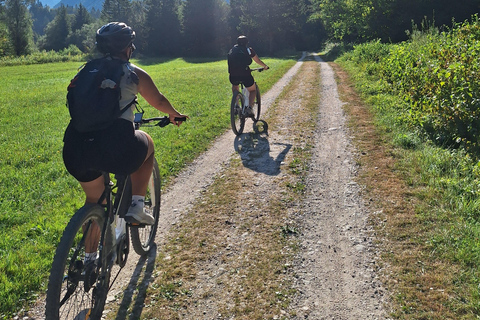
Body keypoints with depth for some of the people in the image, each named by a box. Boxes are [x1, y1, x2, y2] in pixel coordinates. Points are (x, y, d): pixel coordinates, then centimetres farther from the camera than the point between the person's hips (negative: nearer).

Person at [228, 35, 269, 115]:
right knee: (253, 90, 21)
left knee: (235, 86, 37)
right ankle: (249, 107, -4)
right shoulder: (249, 50, 11)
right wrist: (265, 66, 39)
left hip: (233, 76, 3)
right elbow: (258, 61, 21)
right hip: (245, 75, -3)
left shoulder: (232, 50, 19)